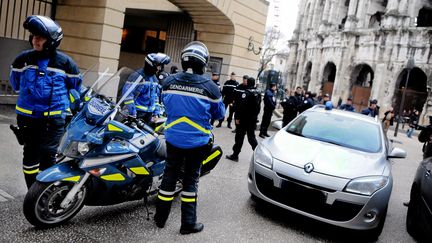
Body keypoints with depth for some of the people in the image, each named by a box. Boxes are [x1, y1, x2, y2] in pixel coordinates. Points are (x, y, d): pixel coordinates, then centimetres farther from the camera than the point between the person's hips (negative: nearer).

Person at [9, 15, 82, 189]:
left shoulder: (65, 62, -5)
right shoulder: (23, 59, 1)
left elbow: (76, 87, 9)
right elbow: (15, 84, 19)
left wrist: (71, 109, 15)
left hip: (54, 118, -3)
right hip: (27, 116, 3)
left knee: (47, 155, -8)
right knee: (30, 155, 9)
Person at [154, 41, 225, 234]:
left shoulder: (169, 82, -5)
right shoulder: (209, 87, -13)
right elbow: (220, 114, 1)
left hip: (173, 138, 3)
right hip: (197, 141, -2)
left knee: (169, 175, 16)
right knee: (190, 179, 9)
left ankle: (160, 218, 27)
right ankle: (188, 223, 18)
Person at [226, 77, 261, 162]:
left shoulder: (246, 93, -17)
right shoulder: (258, 94, 7)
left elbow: (241, 107, -22)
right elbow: (258, 107, 15)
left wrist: (237, 117, -18)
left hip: (244, 119, -7)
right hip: (253, 119, 7)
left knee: (239, 137, 1)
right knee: (252, 137, 16)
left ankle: (235, 155, 6)